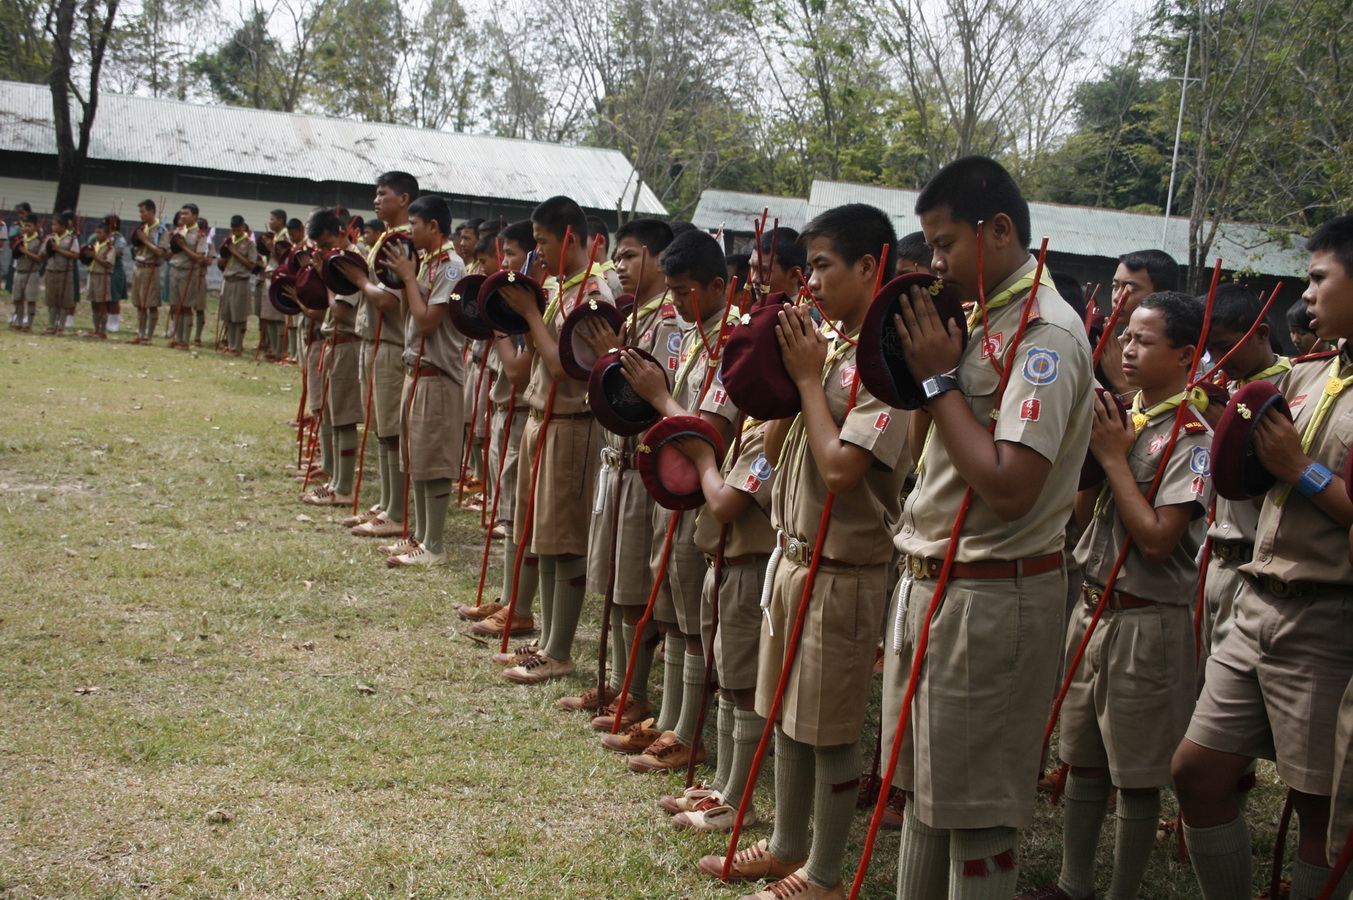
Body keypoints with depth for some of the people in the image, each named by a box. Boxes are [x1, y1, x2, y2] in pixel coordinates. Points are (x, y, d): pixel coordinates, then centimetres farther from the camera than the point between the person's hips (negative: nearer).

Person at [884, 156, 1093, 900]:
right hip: (931, 582, 9)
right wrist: (914, 364, 4)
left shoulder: (1043, 332, -17)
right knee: (924, 787, 18)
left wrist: (940, 378, -18)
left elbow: (1009, 487, -27)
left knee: (974, 809, 2)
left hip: (989, 599, -9)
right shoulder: (979, 319, 12)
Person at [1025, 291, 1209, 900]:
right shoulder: (1122, 419, 9)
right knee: (1082, 760, 17)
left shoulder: (1190, 437, -14)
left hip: (1147, 622, -8)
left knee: (1137, 777, 4)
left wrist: (1114, 458, -15)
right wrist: (1093, 454, -3)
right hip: (1093, 607, 8)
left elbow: (1157, 539, -22)